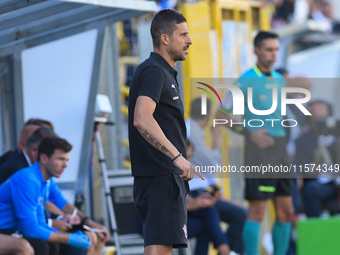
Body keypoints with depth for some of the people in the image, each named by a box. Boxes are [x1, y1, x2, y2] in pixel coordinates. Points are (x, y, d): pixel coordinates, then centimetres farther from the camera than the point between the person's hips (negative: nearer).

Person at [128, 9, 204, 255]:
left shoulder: (165, 72, 20)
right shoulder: (154, 71, -13)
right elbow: (142, 120, -28)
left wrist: (180, 161, 27)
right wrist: (177, 156, -31)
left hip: (166, 176, 11)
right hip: (161, 177, -11)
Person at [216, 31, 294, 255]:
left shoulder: (279, 80, 14)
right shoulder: (246, 81, -7)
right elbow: (221, 114, -6)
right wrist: (249, 133, -14)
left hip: (280, 152, 7)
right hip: (259, 152, -7)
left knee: (286, 211, 6)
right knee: (257, 210, -8)